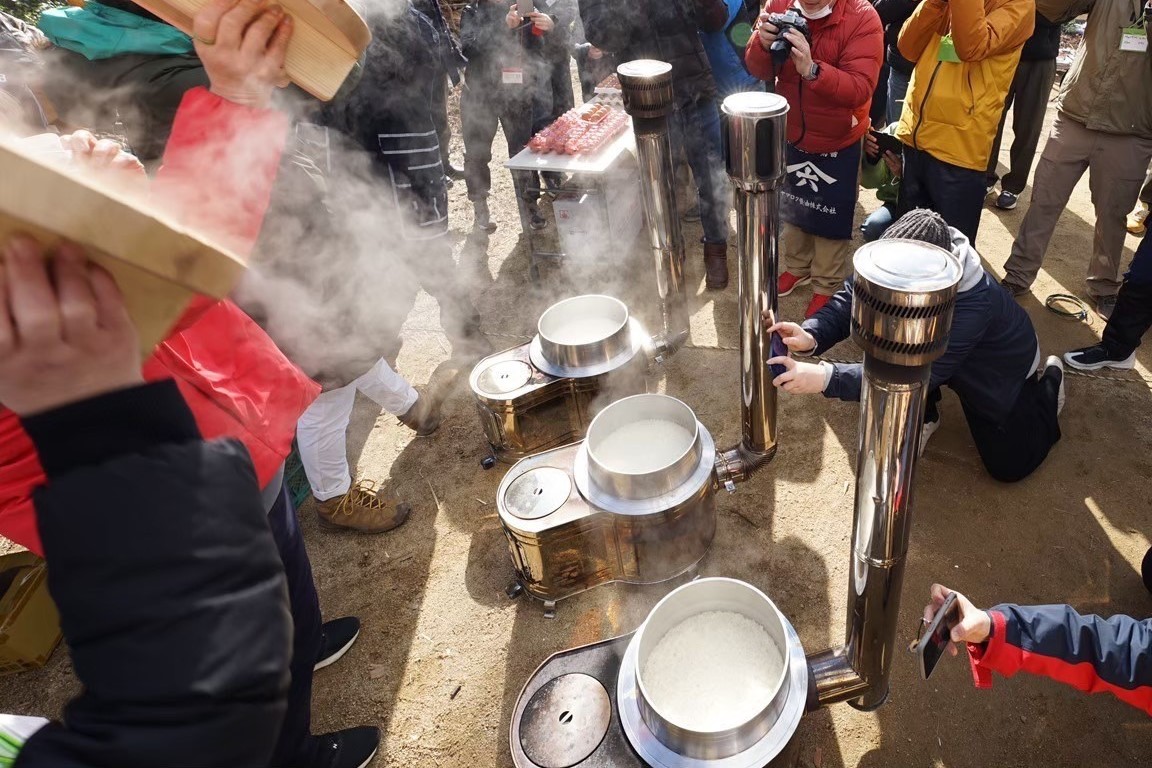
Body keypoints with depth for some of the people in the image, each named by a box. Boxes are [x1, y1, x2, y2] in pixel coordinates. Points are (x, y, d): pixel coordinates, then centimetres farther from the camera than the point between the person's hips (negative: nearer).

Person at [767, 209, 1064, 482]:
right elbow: (848, 300, -29)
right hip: (935, 344, 4)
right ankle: (922, 416, 4)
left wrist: (826, 378, -60)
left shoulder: (973, 304, -45)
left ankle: (1048, 384, 28)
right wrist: (811, 336, -52)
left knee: (1008, 466, 0)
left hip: (1000, 368, -4)